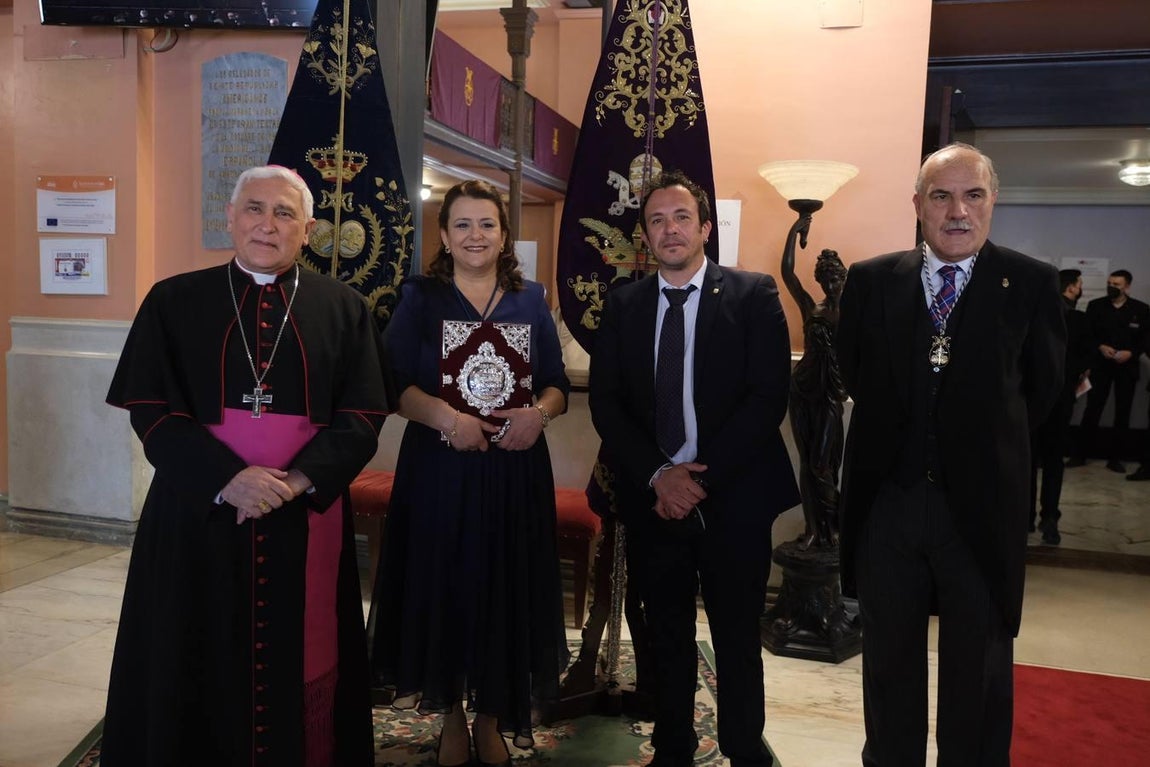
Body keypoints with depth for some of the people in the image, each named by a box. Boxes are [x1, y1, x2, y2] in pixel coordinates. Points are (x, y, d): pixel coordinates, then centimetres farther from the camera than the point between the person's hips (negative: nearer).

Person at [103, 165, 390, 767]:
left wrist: (297, 480, -16)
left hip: (306, 517, 1)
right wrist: (226, 480, -18)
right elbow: (152, 412, -4)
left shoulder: (343, 309, 5)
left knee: (301, 663, 9)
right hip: (199, 514, 0)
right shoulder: (174, 302, 3)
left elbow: (362, 417, -1)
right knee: (205, 665, 9)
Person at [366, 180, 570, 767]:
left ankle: (491, 718, 27)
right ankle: (451, 717, 27)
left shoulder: (531, 300, 8)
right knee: (443, 588, 5)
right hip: (438, 469, -1)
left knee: (505, 591, 7)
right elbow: (393, 384, -5)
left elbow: (557, 384, 7)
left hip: (515, 471, 2)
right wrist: (447, 416, -21)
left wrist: (539, 413, -15)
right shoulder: (420, 298, 2)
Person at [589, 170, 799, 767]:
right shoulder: (623, 304, 7)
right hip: (652, 497, 3)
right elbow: (605, 402, 1)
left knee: (737, 639, 10)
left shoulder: (753, 295, -2)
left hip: (734, 499, -2)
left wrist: (701, 479, -14)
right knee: (667, 639, 14)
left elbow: (768, 397, -9)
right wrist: (658, 475, -11)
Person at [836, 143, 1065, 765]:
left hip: (981, 508, -1)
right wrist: (896, 431, 4)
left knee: (979, 674, 14)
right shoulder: (871, 281, 0)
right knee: (889, 663, 18)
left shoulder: (1031, 284, -5)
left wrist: (987, 445, 5)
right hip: (887, 501, 2)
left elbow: (1041, 392, 2)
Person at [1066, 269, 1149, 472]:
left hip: (1127, 367, 1)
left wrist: (1131, 353, -15)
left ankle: (1115, 457, 13)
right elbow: (1086, 334, 2)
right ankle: (1080, 454, 4)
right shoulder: (1095, 306, 4)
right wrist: (1100, 347, -15)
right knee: (1092, 410, -2)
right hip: (1100, 365, -1)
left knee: (1123, 413, 5)